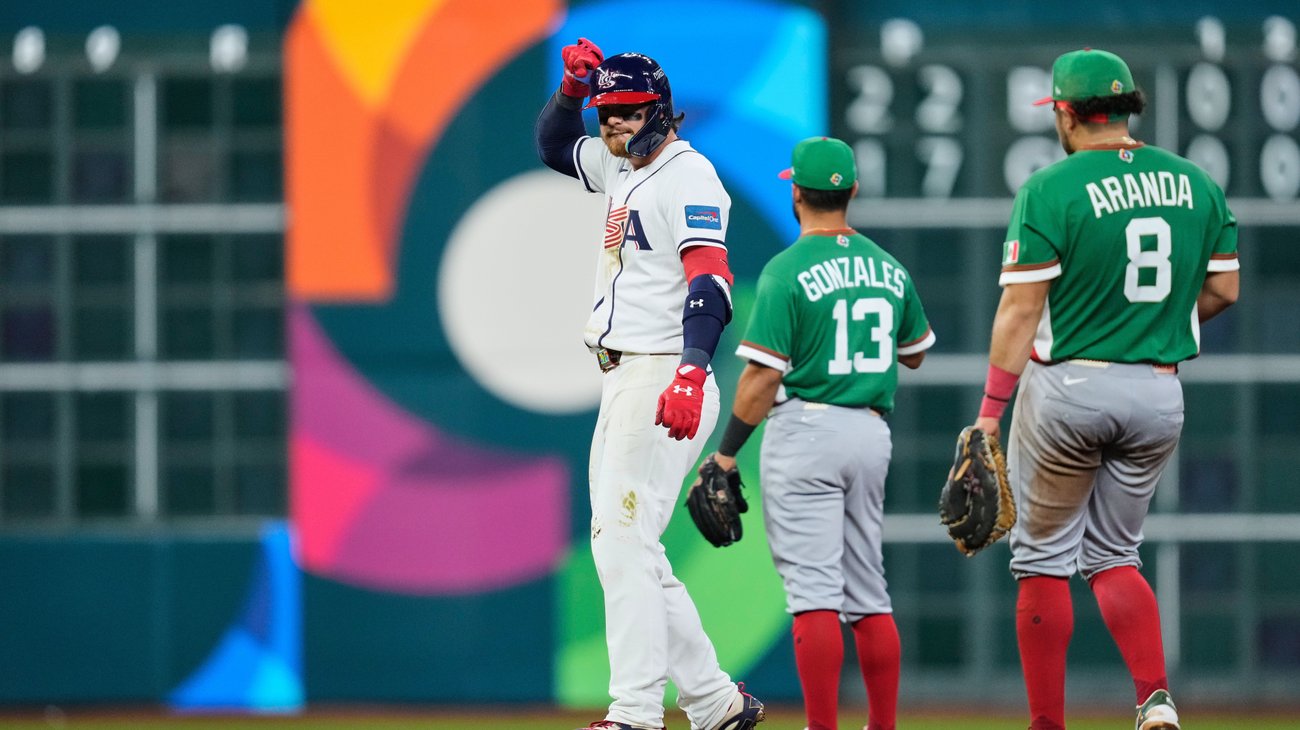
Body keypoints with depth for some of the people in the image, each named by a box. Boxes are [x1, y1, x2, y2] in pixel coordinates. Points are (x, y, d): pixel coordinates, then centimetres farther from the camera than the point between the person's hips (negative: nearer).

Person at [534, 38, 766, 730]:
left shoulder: (687, 175, -12)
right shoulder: (622, 168, 17)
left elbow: (709, 281, -23)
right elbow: (554, 145, 33)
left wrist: (691, 373, -36)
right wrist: (574, 86, 12)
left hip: (664, 381, -10)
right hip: (620, 382, 10)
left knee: (622, 539, -16)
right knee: (624, 549, 10)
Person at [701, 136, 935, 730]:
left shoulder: (787, 271, -11)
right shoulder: (888, 268, 9)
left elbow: (763, 374, -14)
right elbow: (915, 352, 23)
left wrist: (726, 452, -8)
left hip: (805, 433, -6)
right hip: (872, 435, 6)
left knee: (813, 591, -9)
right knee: (868, 592, 12)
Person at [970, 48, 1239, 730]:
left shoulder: (1050, 190, -11)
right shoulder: (1194, 182, 4)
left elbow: (1020, 309, -14)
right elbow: (1223, 288, 9)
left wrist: (990, 412, -13)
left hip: (1067, 386, -5)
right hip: (1160, 392, 5)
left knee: (1044, 558, 9)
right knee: (1113, 555, 16)